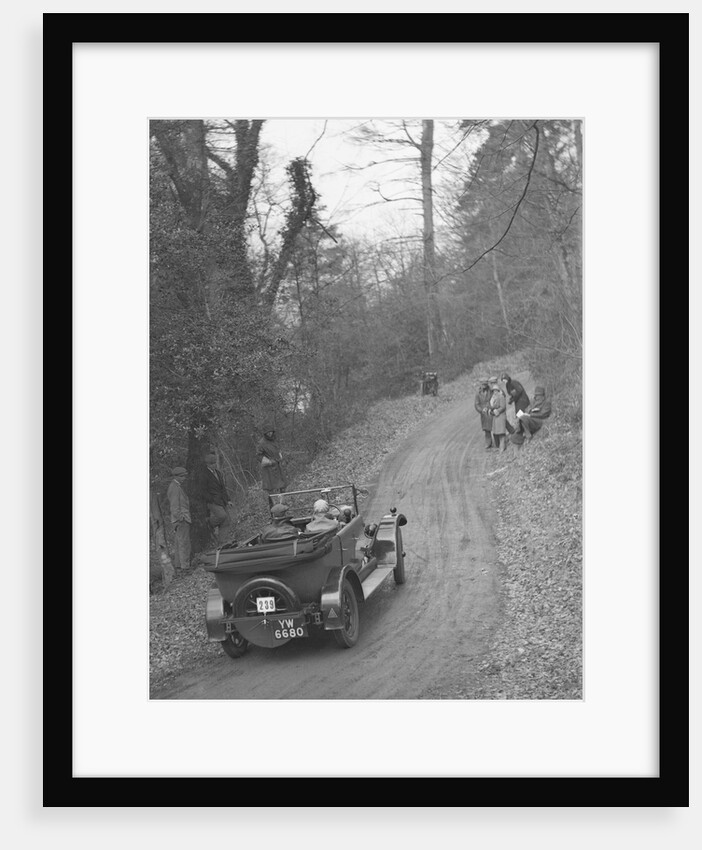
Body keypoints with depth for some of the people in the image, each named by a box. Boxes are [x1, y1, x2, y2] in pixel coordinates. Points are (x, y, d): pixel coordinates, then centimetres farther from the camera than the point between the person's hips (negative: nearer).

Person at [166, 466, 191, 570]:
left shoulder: (179, 487, 18)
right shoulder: (175, 488, -14)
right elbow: (174, 506, -19)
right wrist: (179, 519, -21)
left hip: (182, 519, 11)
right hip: (181, 519, -11)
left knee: (179, 543, 14)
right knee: (184, 543, -10)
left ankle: (178, 565, 19)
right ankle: (185, 566, -10)